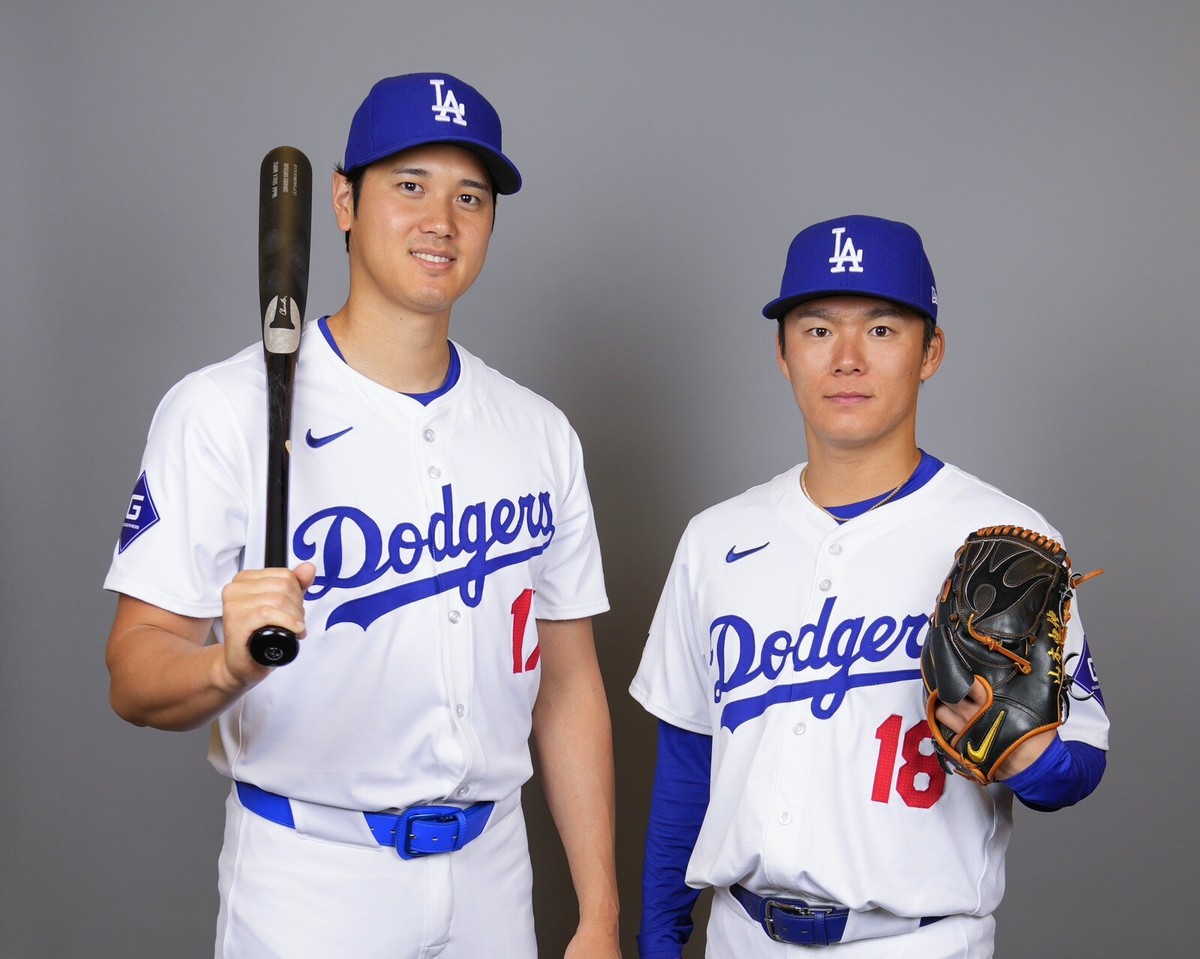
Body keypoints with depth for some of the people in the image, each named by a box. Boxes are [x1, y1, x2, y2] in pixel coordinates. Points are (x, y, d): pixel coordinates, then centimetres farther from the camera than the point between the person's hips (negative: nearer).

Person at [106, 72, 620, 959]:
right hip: (308, 885, -4)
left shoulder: (540, 434, 4)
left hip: (492, 879, 4)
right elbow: (136, 677, -15)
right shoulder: (224, 411, -11)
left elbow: (569, 686, 5)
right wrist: (230, 664, -37)